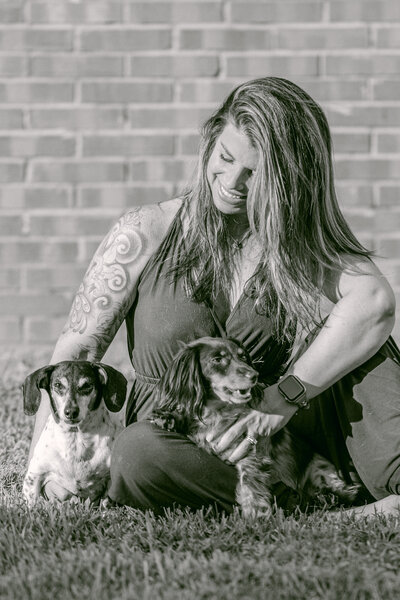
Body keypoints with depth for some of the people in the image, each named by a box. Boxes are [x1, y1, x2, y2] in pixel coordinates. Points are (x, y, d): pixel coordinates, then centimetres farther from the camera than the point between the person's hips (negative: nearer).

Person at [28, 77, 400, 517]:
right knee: (136, 453, -35)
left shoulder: (306, 245, 0)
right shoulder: (146, 234, -1)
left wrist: (285, 398, -32)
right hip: (178, 436, 0)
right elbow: (76, 350, -1)